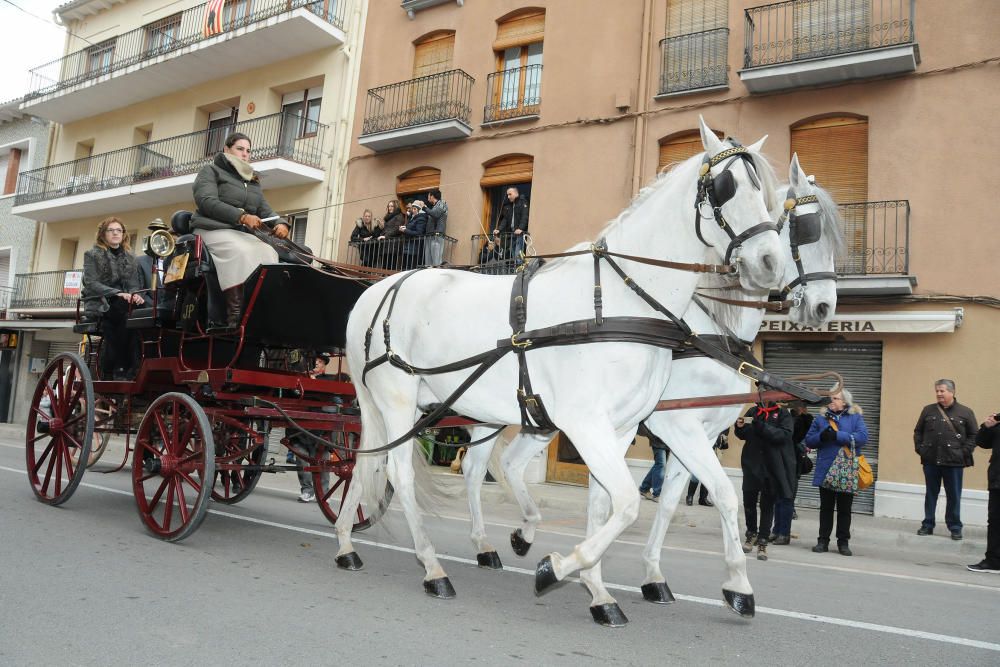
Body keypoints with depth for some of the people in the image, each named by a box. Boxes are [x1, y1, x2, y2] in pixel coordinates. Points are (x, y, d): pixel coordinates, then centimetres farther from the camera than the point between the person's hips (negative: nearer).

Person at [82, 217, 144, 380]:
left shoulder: (129, 258, 20)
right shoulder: (92, 255, 8)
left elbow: (133, 284, 11)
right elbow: (91, 283, -6)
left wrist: (134, 295, -15)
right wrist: (118, 293, -22)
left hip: (123, 305, 4)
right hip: (99, 306, -4)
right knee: (126, 309, -34)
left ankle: (125, 370, -32)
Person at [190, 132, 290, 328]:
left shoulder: (253, 182, 30)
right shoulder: (211, 171, 12)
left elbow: (265, 211, 18)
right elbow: (206, 201, -7)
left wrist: (280, 224, -8)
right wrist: (241, 216, -20)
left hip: (243, 234, 5)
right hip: (214, 230, -5)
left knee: (269, 254, -26)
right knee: (240, 252, -36)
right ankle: (235, 315, -43)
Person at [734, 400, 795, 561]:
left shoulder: (783, 414, -2)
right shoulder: (753, 411, 7)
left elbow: (785, 435, -17)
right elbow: (743, 435, 15)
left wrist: (761, 426, -26)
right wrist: (740, 427, -7)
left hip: (772, 467, -3)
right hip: (752, 464, 3)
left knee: (767, 505, 4)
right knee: (748, 500, 5)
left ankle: (762, 543, 14)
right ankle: (751, 534, 28)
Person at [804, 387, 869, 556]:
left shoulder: (855, 418, 4)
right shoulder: (821, 418, 11)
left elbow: (863, 437, -14)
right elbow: (809, 440, 7)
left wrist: (837, 436, -19)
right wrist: (821, 436, -14)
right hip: (825, 471, 2)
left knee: (844, 508, 8)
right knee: (826, 507, 7)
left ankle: (843, 542, 17)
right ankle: (823, 540, 13)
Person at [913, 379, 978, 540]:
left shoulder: (965, 412, 1)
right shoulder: (928, 410, 8)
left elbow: (974, 435, 2)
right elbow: (918, 431, 13)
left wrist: (964, 452, -7)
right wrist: (919, 448, 2)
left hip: (954, 462, -2)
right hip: (930, 461, 2)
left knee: (954, 496, 5)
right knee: (930, 494, 9)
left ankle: (955, 528, 16)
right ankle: (927, 525, 17)